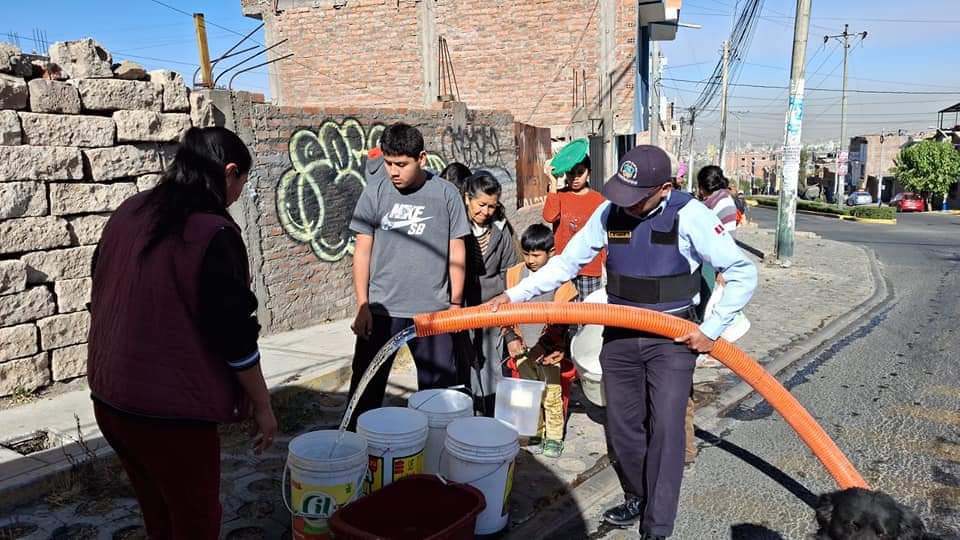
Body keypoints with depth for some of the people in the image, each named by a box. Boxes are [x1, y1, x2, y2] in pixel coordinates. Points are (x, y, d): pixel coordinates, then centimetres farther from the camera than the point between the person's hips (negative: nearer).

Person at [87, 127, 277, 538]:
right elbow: (235, 336, -17)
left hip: (108, 396, 8)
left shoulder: (128, 213, 4)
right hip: (169, 409, -7)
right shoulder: (213, 233, -19)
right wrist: (261, 404, -4)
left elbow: (105, 296, 13)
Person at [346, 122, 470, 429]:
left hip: (433, 310, 0)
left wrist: (456, 302, 3)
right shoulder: (375, 193, -1)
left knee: (441, 388, 8)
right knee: (367, 386, 9)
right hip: (381, 309, 1)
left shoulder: (445, 194, -2)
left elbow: (456, 250, 3)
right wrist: (362, 306, -3)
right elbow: (362, 251, 1)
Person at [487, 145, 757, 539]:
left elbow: (742, 273, -10)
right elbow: (567, 262, 2)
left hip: (672, 340, -3)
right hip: (619, 336, 4)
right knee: (622, 427, 13)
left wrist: (712, 329, -12)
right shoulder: (609, 212, -7)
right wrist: (514, 295, -5)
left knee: (665, 431, -4)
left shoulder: (689, 216, -16)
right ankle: (638, 499, 38)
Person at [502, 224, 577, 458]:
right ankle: (536, 434, 30)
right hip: (523, 348, 3)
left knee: (552, 396, 6)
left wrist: (560, 348, -12)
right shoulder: (514, 274, 1)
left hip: (550, 350, -3)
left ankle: (554, 438, 22)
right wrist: (510, 338, -1)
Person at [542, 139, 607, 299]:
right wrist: (553, 183, -12)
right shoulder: (559, 195, 4)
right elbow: (549, 216, -17)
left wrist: (605, 266, 2)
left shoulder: (598, 200, 1)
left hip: (590, 268, 0)